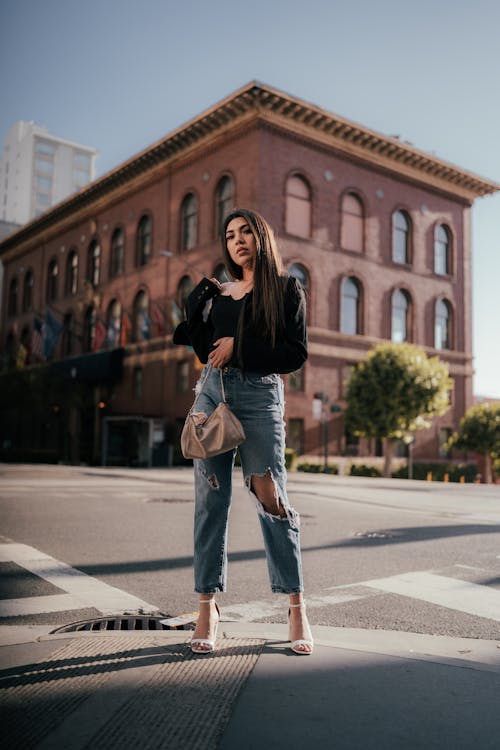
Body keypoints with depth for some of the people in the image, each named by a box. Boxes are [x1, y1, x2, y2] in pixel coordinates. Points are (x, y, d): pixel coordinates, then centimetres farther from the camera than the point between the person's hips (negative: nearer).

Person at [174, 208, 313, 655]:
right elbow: (206, 350, 10)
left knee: (271, 500, -6)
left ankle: (297, 607, 5)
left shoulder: (287, 289, 5)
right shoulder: (219, 294, 18)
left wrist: (240, 347, -10)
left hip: (260, 396, -4)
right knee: (211, 498, 0)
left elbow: (296, 354, -5)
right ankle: (208, 606, 7)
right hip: (212, 391, 5)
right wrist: (199, 300, 3)